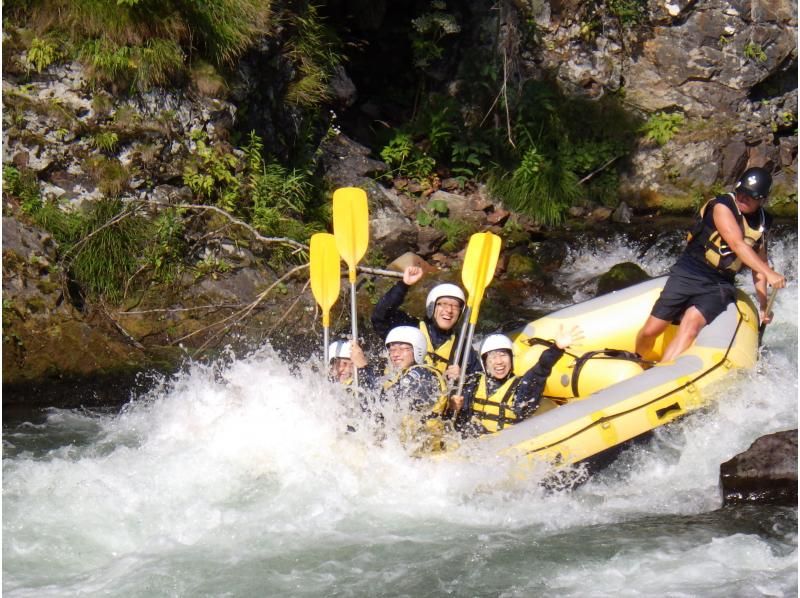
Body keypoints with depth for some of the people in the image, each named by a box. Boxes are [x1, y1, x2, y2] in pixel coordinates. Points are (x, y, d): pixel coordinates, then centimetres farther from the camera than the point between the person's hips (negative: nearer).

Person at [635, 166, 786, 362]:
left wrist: (764, 305, 10)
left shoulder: (761, 224, 8)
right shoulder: (722, 206, -11)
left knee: (691, 323, -28)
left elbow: (758, 265, 17)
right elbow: (737, 244, -23)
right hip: (688, 274, -3)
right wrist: (769, 273, -31)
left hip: (719, 286, 3)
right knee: (650, 331, -7)